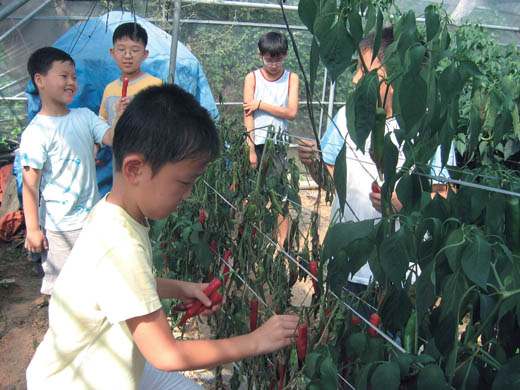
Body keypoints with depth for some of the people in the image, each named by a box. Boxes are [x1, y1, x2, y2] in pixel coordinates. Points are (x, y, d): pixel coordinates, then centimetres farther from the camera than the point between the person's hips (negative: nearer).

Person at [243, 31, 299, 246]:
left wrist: (260, 104, -10)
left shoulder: (291, 78, 5)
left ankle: (283, 240, 6)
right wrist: (251, 148, -11)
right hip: (255, 142, -1)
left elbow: (291, 113, -6)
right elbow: (248, 114, -4)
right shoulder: (252, 78, 2)